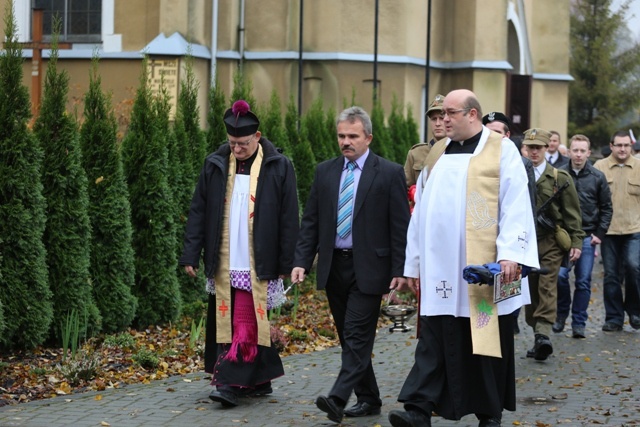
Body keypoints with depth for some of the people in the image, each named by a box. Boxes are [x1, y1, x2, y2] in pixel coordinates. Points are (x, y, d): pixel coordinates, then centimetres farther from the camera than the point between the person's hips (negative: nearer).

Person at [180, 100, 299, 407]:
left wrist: (286, 263, -5)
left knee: (245, 323, -8)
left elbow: (289, 218, -2)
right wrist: (191, 255, 2)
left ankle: (231, 384, -7)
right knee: (225, 320, 7)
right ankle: (260, 381, 17)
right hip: (223, 263, 4)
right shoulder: (214, 165, 6)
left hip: (257, 263, -4)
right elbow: (198, 212, 8)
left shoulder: (278, 167, -3)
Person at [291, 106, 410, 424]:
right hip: (333, 266, 5)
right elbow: (310, 221, 9)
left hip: (367, 268, -5)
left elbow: (400, 226, -5)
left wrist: (399, 270, -11)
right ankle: (368, 399, 20)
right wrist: (301, 262, -1)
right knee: (349, 337, 10)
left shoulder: (390, 173, -4)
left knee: (357, 336, -11)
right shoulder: (325, 172, 9)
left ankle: (338, 399, -18)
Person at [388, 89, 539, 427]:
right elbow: (421, 211, 14)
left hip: (485, 268, -4)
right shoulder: (437, 154, 14)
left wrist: (511, 254, -19)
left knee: (488, 340, 5)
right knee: (434, 341, -2)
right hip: (440, 269, 4)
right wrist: (414, 262, 12)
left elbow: (516, 206, -8)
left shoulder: (502, 151, -1)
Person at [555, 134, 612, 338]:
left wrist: (600, 234, 1)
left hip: (587, 237, 1)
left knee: (584, 281, 2)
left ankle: (579, 323, 10)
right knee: (560, 275, -9)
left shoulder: (597, 177, 3)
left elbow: (606, 208, 8)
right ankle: (562, 314, 15)